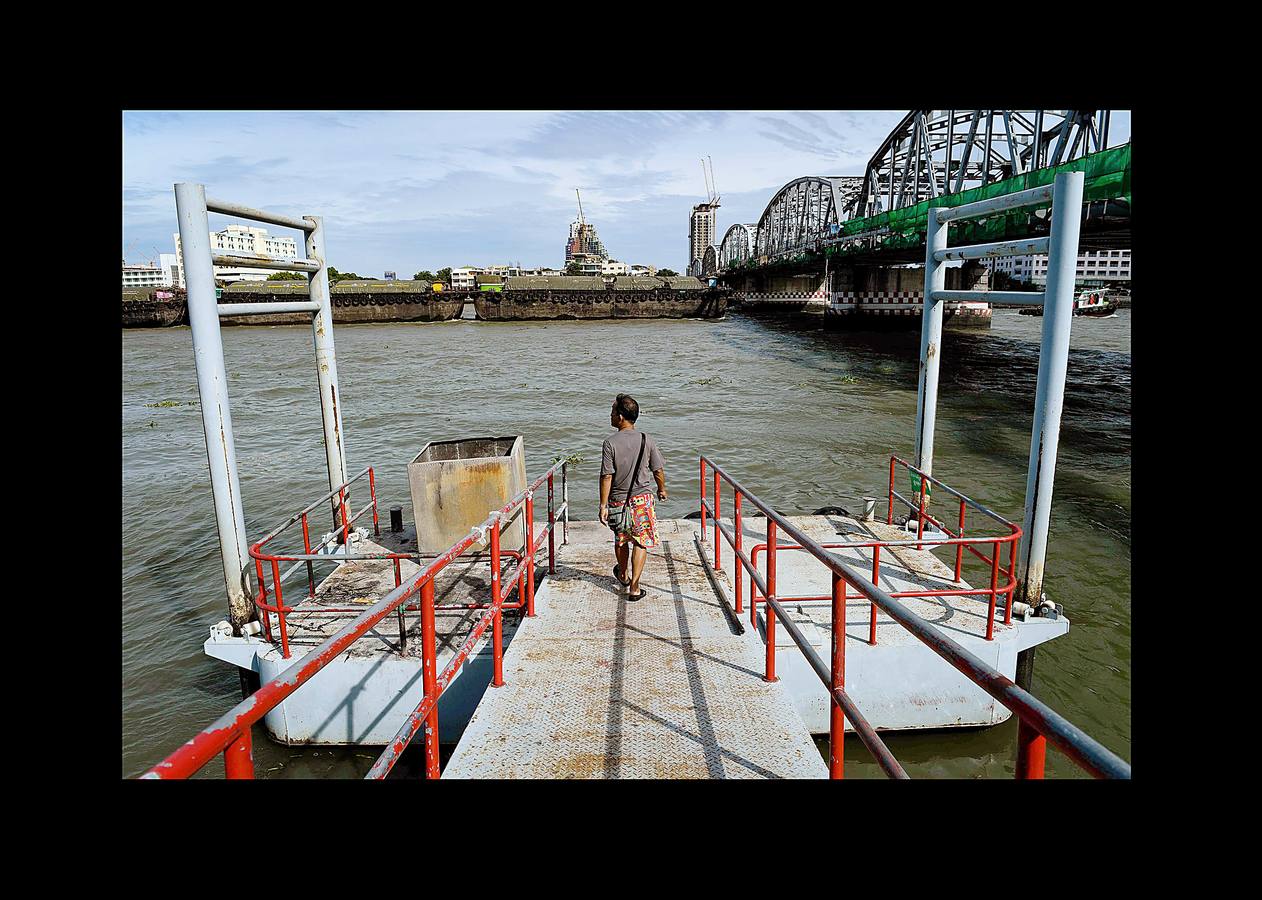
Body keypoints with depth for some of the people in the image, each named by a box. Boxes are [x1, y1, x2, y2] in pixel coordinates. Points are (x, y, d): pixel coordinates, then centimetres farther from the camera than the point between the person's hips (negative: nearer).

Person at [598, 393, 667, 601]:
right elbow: (659, 470, 0)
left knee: (621, 540, 20)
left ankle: (622, 575, 42)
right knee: (641, 542, 6)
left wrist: (603, 505, -9)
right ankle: (634, 587, 2)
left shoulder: (610, 443, -13)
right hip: (642, 498, 0)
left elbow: (606, 477, -14)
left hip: (618, 500, 0)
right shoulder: (647, 440, -6)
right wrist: (662, 490, 19)